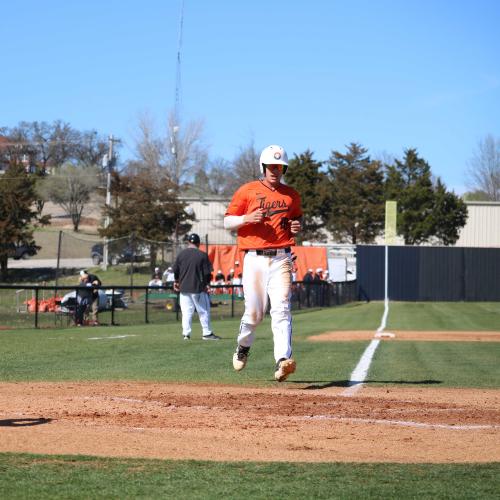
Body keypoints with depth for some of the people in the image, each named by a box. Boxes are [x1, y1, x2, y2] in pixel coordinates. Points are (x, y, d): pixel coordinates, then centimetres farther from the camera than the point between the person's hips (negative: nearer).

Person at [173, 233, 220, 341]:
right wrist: (206, 284, 11)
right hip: (198, 288, -3)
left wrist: (176, 281, 26)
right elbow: (207, 273, -7)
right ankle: (207, 333, 7)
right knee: (203, 311, 5)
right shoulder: (202, 255, -7)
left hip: (184, 288, 3)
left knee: (186, 311, 8)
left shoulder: (181, 254, 2)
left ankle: (186, 333, 4)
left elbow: (175, 270, 8)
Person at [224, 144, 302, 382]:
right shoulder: (247, 191, 5)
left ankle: (283, 360, -27)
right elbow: (227, 222, 6)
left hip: (281, 259, 1)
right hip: (254, 258, -1)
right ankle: (243, 346, 30)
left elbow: (296, 219, 28)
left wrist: (296, 227, 5)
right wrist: (247, 218, -14)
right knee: (254, 311, -1)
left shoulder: (291, 195, 13)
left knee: (281, 308, -15)